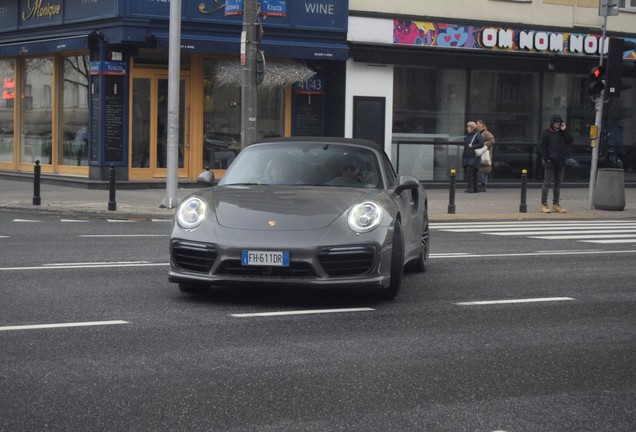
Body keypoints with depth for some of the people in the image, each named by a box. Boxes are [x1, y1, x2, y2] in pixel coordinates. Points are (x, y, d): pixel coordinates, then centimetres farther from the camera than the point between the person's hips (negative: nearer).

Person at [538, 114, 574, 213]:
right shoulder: (547, 133, -3)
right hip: (550, 162, -5)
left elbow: (570, 141, -2)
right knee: (547, 182, -5)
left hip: (561, 162, 5)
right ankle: (544, 204, -2)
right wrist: (546, 158, -12)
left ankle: (556, 204, 16)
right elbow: (542, 146, -5)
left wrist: (564, 130, -6)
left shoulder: (562, 132, 11)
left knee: (558, 183, 10)